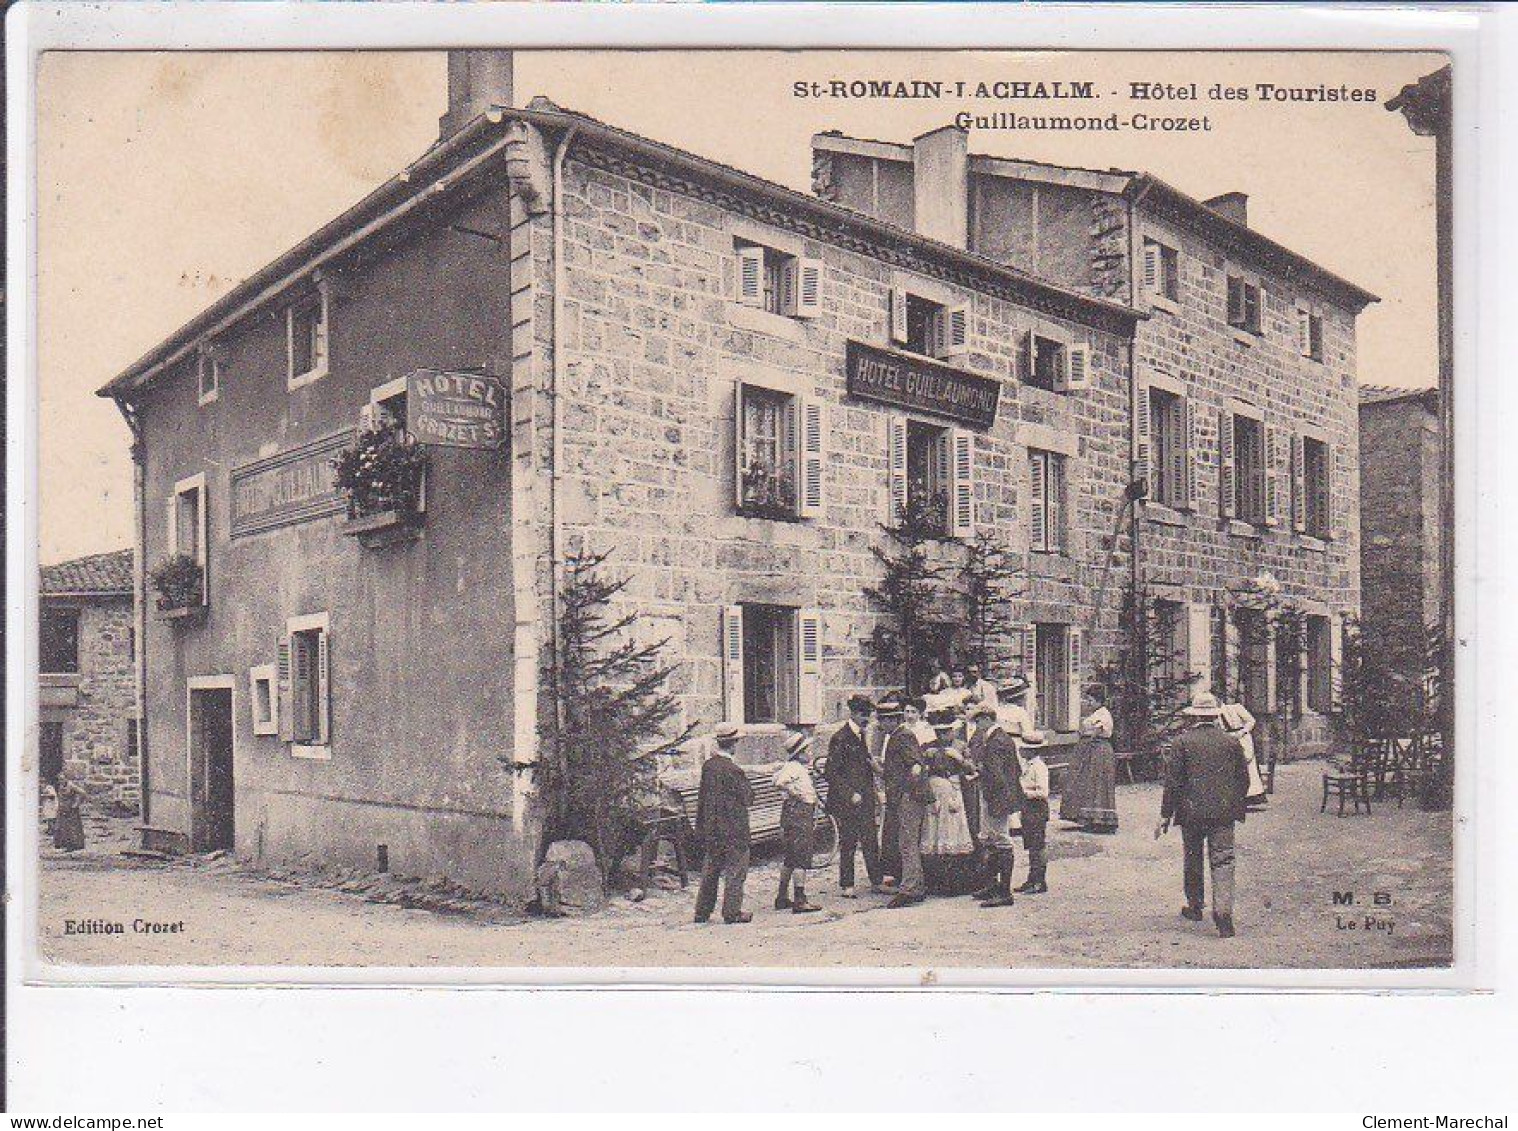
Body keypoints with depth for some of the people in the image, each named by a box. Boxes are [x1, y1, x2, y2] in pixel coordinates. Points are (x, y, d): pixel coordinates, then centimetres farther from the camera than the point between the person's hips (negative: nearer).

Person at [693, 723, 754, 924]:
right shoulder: (732, 770, -20)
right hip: (733, 829, -7)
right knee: (735, 871, 4)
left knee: (710, 870, 16)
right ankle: (732, 912, 6)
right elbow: (748, 798, -11)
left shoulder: (708, 766, 2)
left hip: (711, 827, 7)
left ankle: (702, 911, 21)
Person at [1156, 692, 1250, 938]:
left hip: (1191, 811, -1)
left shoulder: (1182, 741, -4)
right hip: (1223, 811, 1)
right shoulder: (1231, 742, 3)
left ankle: (1195, 906, 28)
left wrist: (1165, 815, 0)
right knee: (1223, 859, 0)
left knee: (1193, 858, 16)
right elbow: (1244, 779, 9)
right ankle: (1223, 911, -14)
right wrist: (1235, 803, 25)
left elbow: (1172, 781, -4)